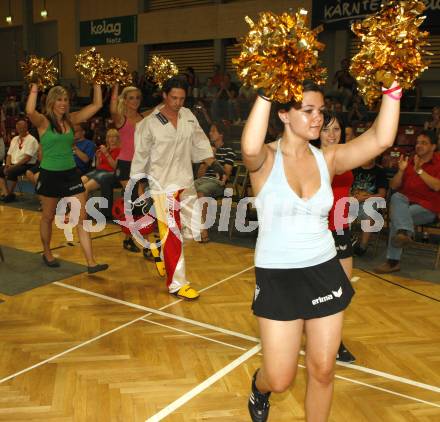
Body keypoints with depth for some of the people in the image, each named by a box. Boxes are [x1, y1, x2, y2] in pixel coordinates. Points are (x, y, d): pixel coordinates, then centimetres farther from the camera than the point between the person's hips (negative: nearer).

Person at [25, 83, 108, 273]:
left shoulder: (71, 120, 4)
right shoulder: (43, 121, -9)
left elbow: (96, 105, 5)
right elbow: (30, 111, -32)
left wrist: (96, 84, 0)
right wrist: (35, 88, -28)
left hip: (71, 174, 4)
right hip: (49, 175, -4)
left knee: (82, 219, -3)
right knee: (48, 217, 15)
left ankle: (91, 263, -2)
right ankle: (47, 254, 37)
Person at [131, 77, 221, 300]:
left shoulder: (188, 116, 3)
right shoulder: (150, 123, -10)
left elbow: (200, 142, 9)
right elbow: (141, 156, -6)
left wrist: (214, 164, 1)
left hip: (186, 183, 6)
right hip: (163, 186, -6)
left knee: (193, 228, 10)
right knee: (172, 235, -2)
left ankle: (161, 246, 38)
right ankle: (176, 284, 9)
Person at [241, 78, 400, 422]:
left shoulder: (328, 159, 0)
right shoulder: (266, 159, -10)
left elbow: (381, 139, -14)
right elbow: (250, 147, -36)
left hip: (325, 273, 4)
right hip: (278, 277, -3)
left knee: (323, 371, 10)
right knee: (280, 380, 5)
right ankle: (260, 386, 43)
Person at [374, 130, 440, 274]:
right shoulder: (409, 162, 14)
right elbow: (393, 186, 10)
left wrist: (419, 170, -20)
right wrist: (401, 170, -7)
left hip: (428, 208, -4)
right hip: (406, 203, 4)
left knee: (396, 216, -29)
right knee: (396, 197, -31)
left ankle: (393, 261, -24)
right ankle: (406, 232, -51)